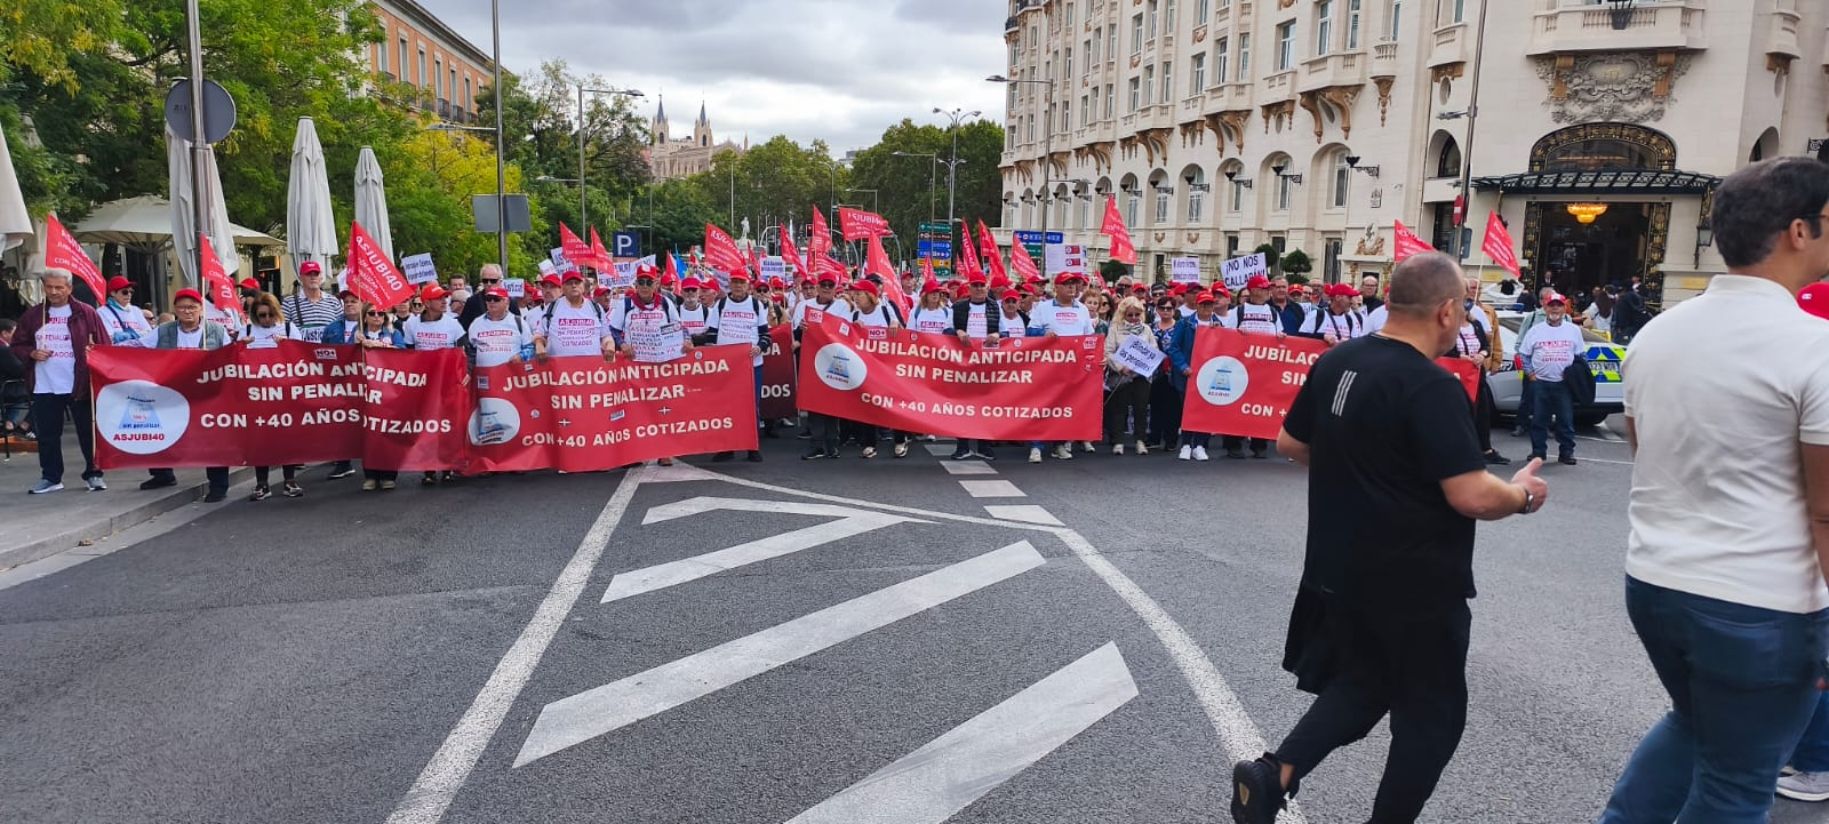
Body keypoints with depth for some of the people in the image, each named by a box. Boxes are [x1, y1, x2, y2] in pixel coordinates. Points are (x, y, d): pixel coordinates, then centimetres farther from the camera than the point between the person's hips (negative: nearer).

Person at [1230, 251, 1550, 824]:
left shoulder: (1336, 361, 1)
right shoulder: (1432, 387, -22)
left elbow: (1290, 443, 12)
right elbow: (1472, 496, -25)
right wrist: (1522, 494, -4)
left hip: (1342, 570, 8)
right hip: (1414, 585, -7)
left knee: (1360, 687, 23)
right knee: (1432, 716, 12)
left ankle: (1274, 774, 8)